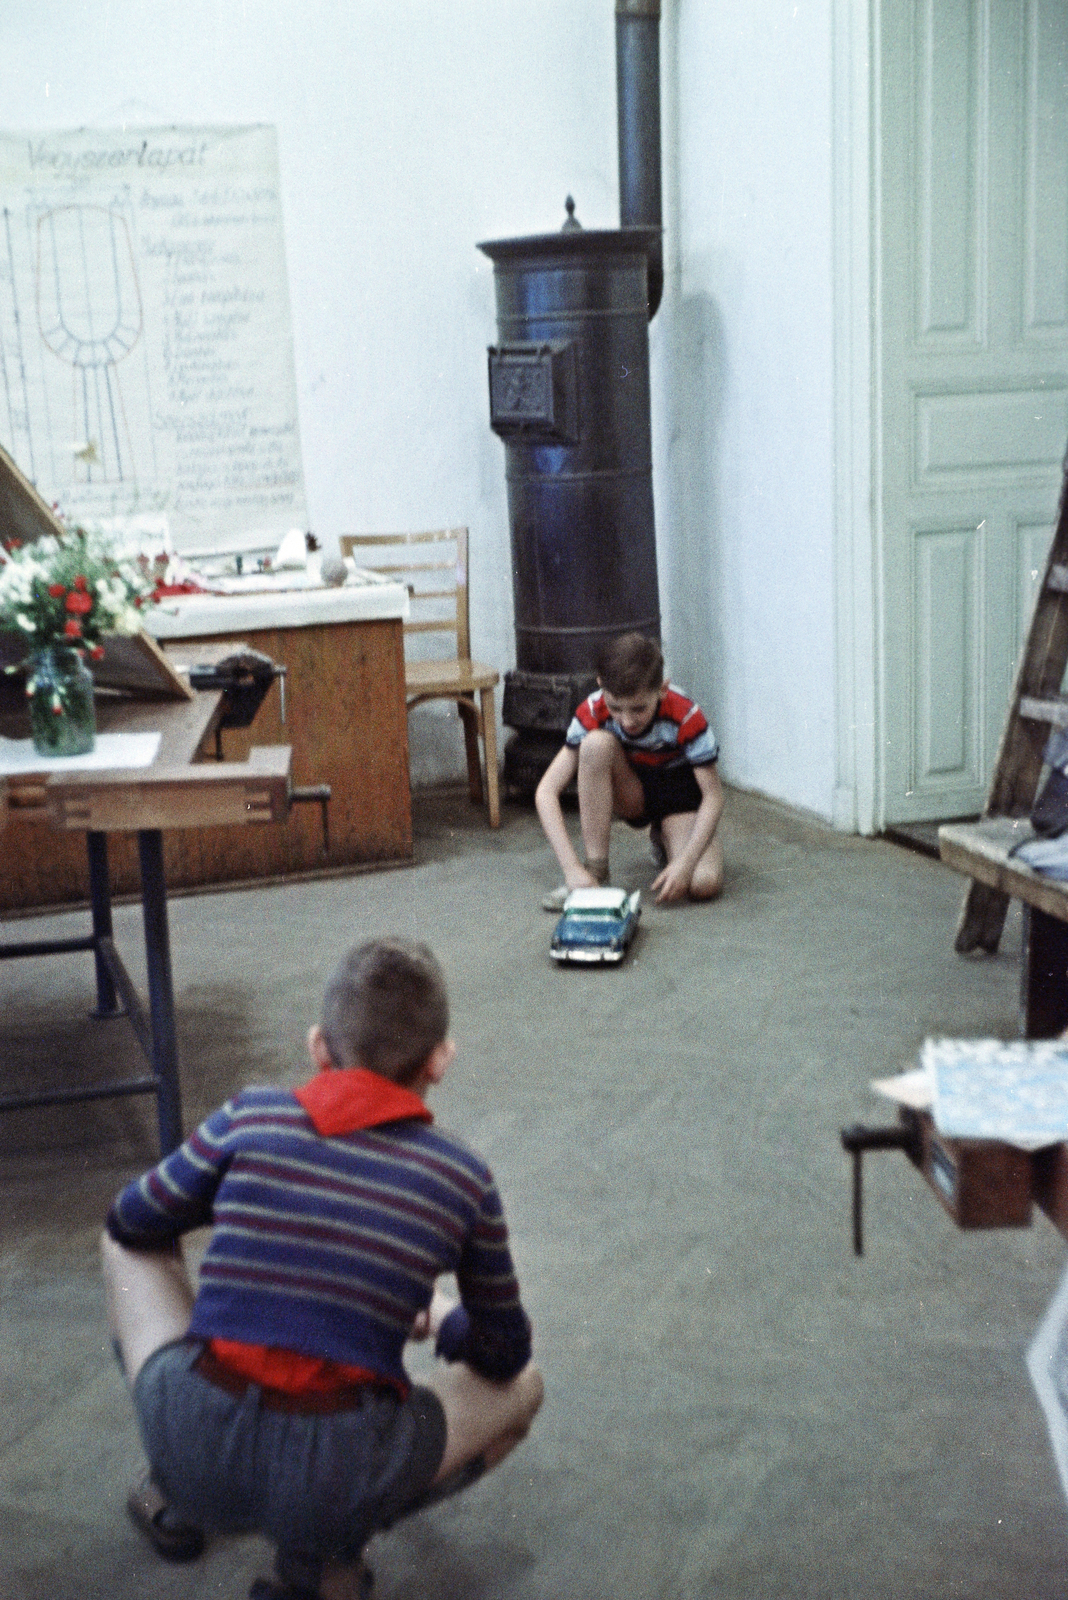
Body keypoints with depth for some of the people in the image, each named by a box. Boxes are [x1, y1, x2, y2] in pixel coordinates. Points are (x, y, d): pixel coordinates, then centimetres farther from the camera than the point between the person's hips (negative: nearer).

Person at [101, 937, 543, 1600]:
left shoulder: (251, 1117, 3)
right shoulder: (463, 1176, 3)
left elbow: (131, 1224, 20)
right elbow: (502, 1353, 16)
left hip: (189, 1447, 2)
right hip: (337, 1474, -2)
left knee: (130, 1247, 28)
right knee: (521, 1385, 25)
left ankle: (177, 1499, 26)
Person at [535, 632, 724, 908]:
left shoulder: (686, 716, -30)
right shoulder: (593, 713, -25)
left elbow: (713, 796, -22)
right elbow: (546, 792, -27)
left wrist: (685, 862, -35)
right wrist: (572, 868, -38)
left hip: (680, 794, -2)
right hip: (632, 794, 2)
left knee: (704, 885, -30)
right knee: (596, 743, -32)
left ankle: (664, 841, 6)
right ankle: (595, 867, -22)